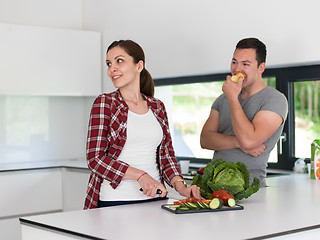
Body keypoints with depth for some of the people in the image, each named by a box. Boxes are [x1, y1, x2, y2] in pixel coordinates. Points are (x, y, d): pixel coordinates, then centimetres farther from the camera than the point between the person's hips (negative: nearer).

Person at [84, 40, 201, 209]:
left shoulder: (157, 107, 12)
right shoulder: (104, 103, 0)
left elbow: (166, 154, 15)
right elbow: (95, 159, -7)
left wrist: (180, 186, -3)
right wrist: (140, 175, -17)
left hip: (154, 199, 4)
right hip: (114, 201, -4)